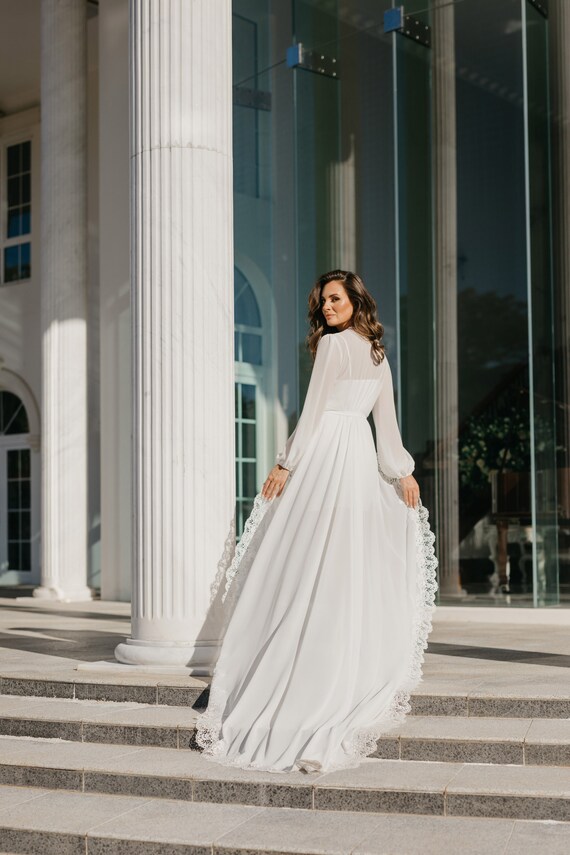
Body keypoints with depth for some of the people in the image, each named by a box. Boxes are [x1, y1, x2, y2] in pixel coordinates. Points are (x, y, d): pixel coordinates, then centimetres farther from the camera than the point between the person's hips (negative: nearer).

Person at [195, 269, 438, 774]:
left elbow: (313, 411, -11)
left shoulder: (333, 343, -7)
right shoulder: (377, 353, 15)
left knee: (311, 563, -5)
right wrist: (404, 472, 15)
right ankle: (363, 662, 13)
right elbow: (387, 421, 14)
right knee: (357, 562, 10)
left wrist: (285, 465, -9)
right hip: (361, 455, 8)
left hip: (327, 453, -8)